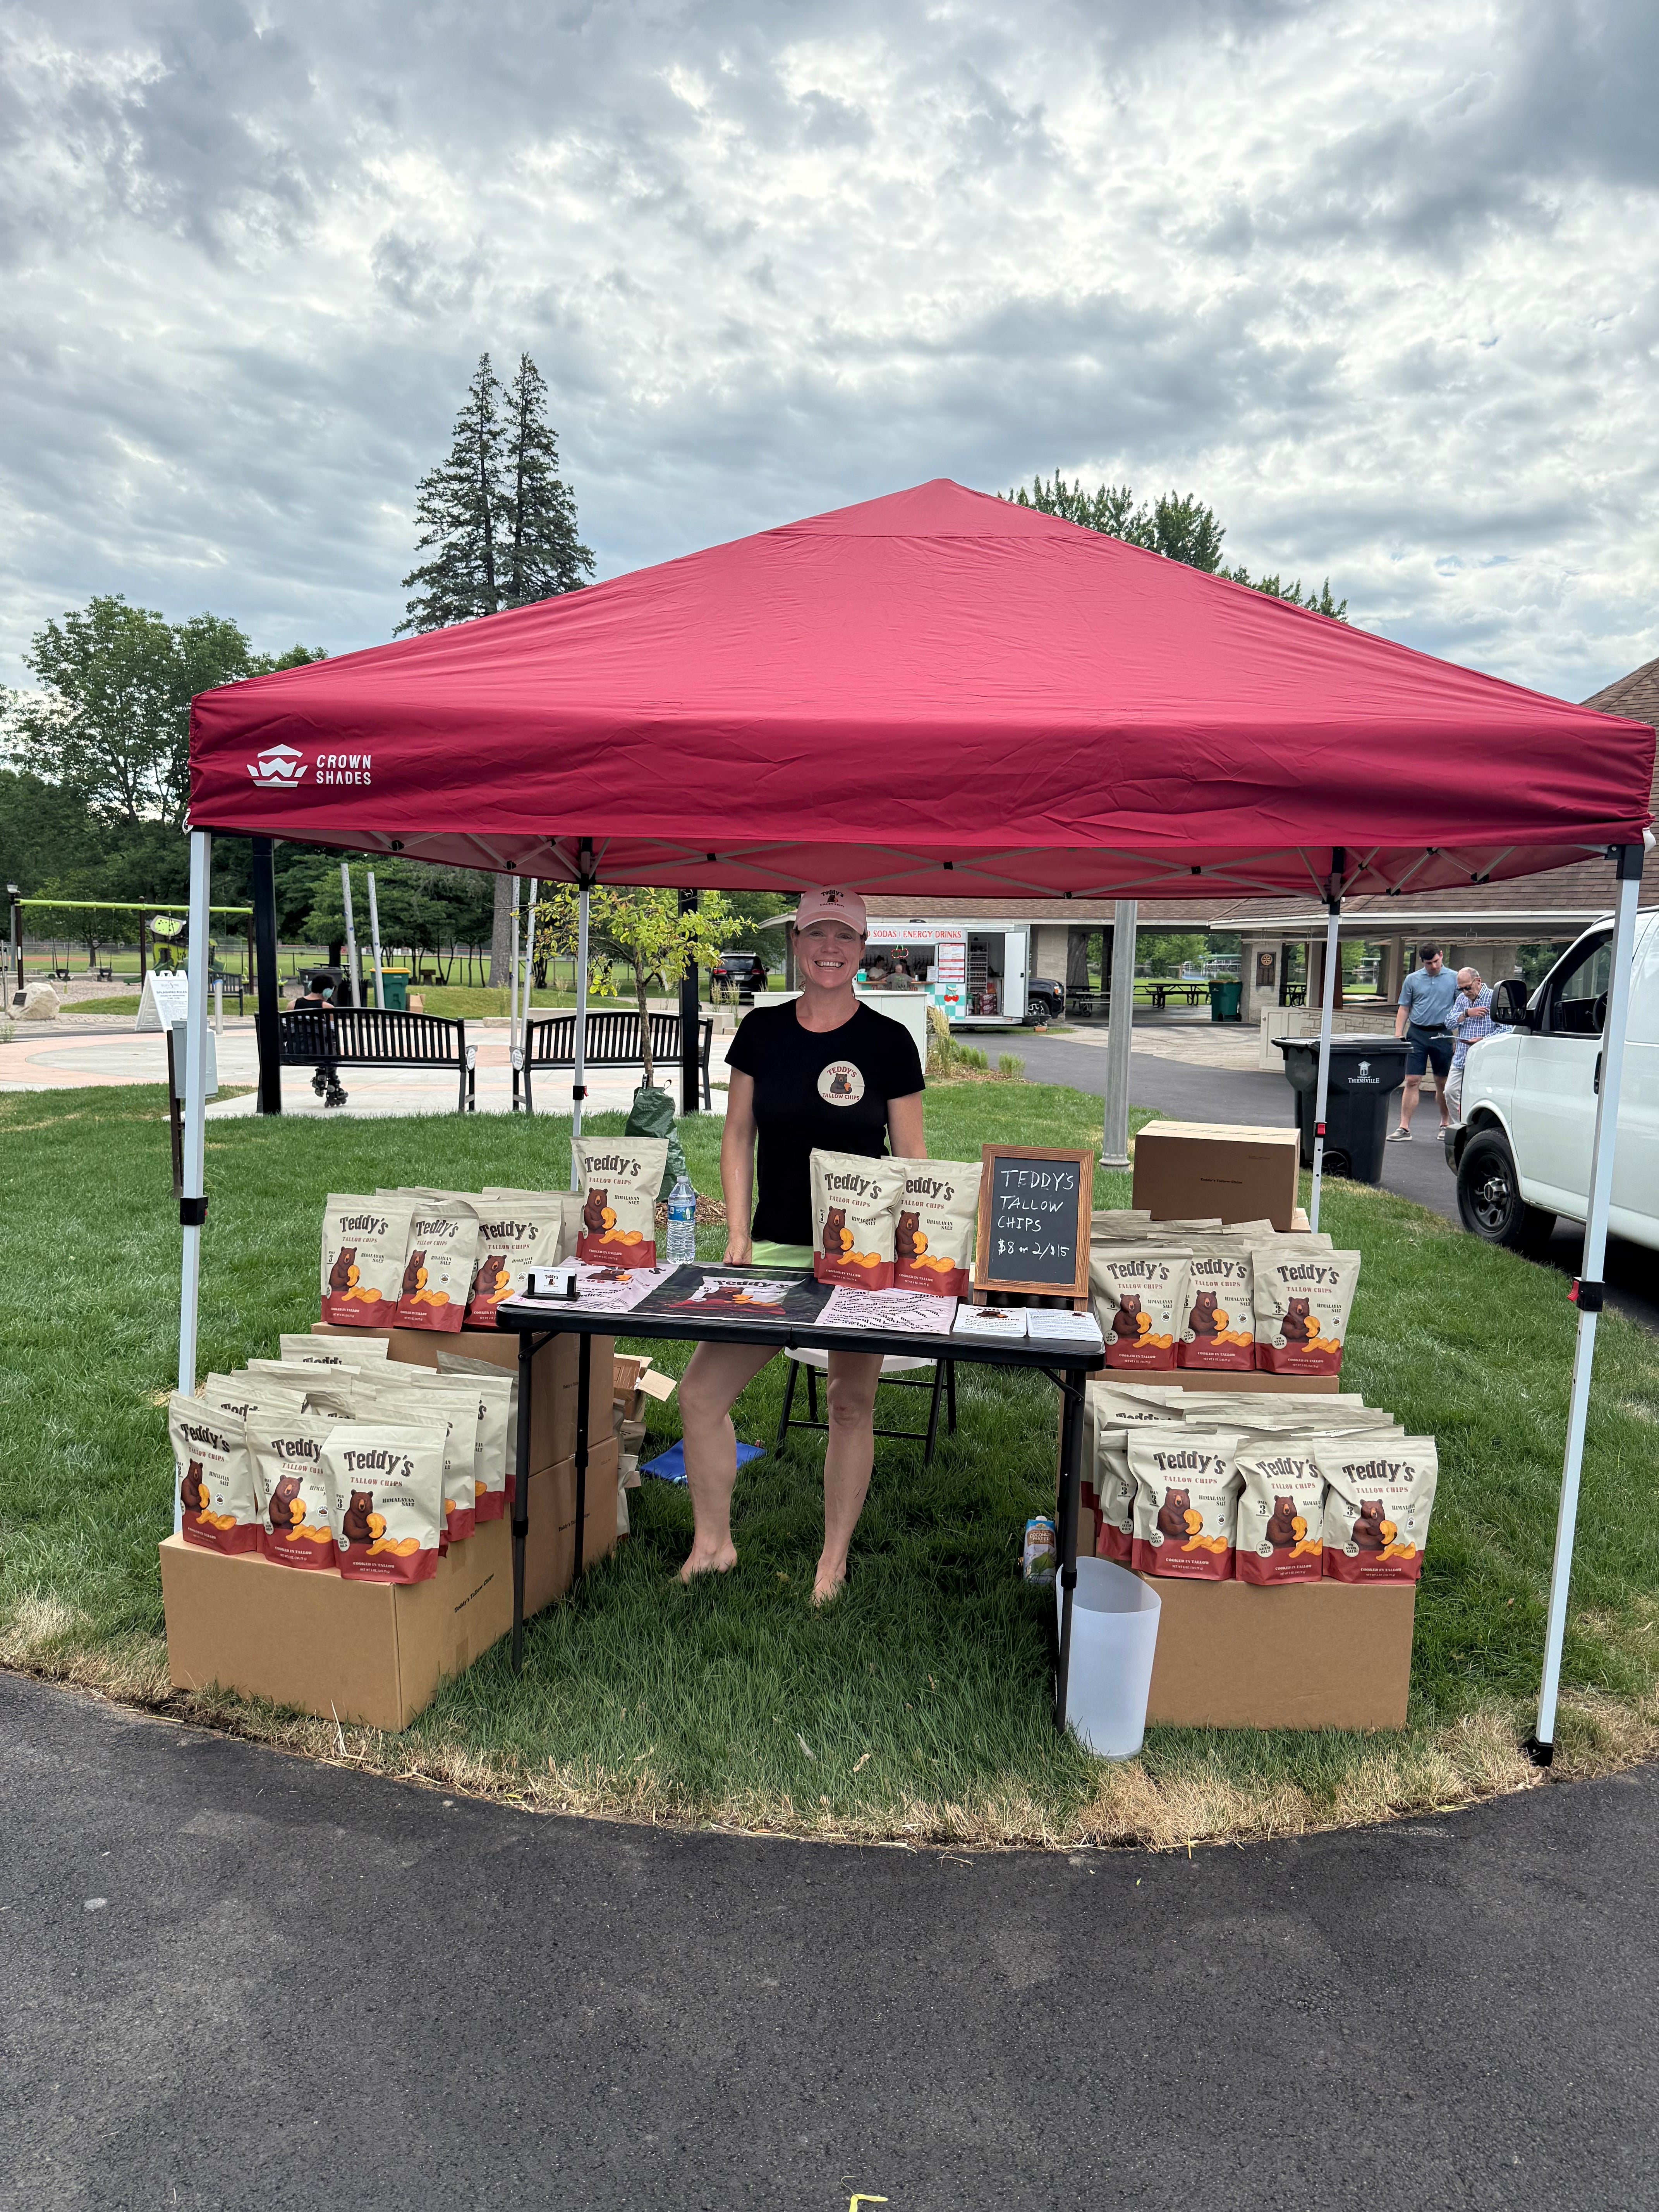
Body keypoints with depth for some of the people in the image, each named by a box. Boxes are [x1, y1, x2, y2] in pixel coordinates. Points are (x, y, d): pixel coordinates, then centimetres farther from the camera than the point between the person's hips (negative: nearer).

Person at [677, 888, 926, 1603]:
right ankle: (713, 1542, 18)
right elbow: (738, 1137, 10)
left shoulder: (889, 1042, -2)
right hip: (774, 1248, 3)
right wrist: (738, 1234, 1)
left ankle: (833, 1563, 23)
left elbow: (911, 1158, 1)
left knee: (851, 1406, 6)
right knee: (701, 1389, -3)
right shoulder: (762, 1031, 5)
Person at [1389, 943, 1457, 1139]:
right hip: (1417, 1034, 0)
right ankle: (1404, 1128, -5)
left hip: (1442, 1034, 0)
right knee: (1412, 1081, -5)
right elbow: (1404, 1009, 10)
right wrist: (1398, 1036, 1)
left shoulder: (1454, 979, 4)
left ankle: (1445, 1124, 24)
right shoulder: (1412, 980, 6)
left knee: (1443, 1083, 8)